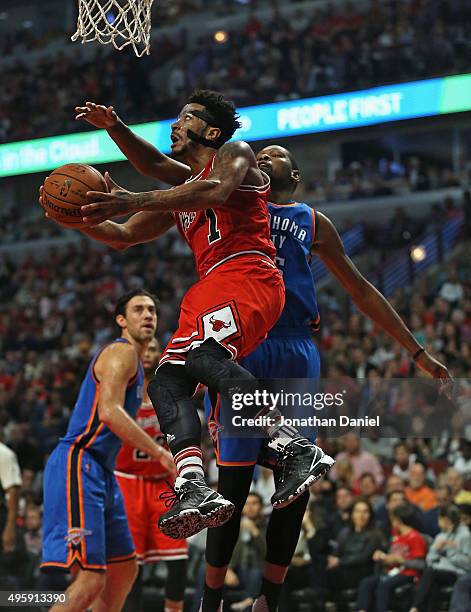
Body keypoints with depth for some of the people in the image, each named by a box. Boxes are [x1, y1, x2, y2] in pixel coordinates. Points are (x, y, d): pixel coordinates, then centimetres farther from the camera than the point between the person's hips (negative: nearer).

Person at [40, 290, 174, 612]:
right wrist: (161, 453, -22)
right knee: (90, 579, -19)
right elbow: (108, 412, -23)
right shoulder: (122, 352, -9)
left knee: (125, 569, 17)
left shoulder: (133, 361, 23)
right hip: (78, 467, -11)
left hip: (100, 473, 11)